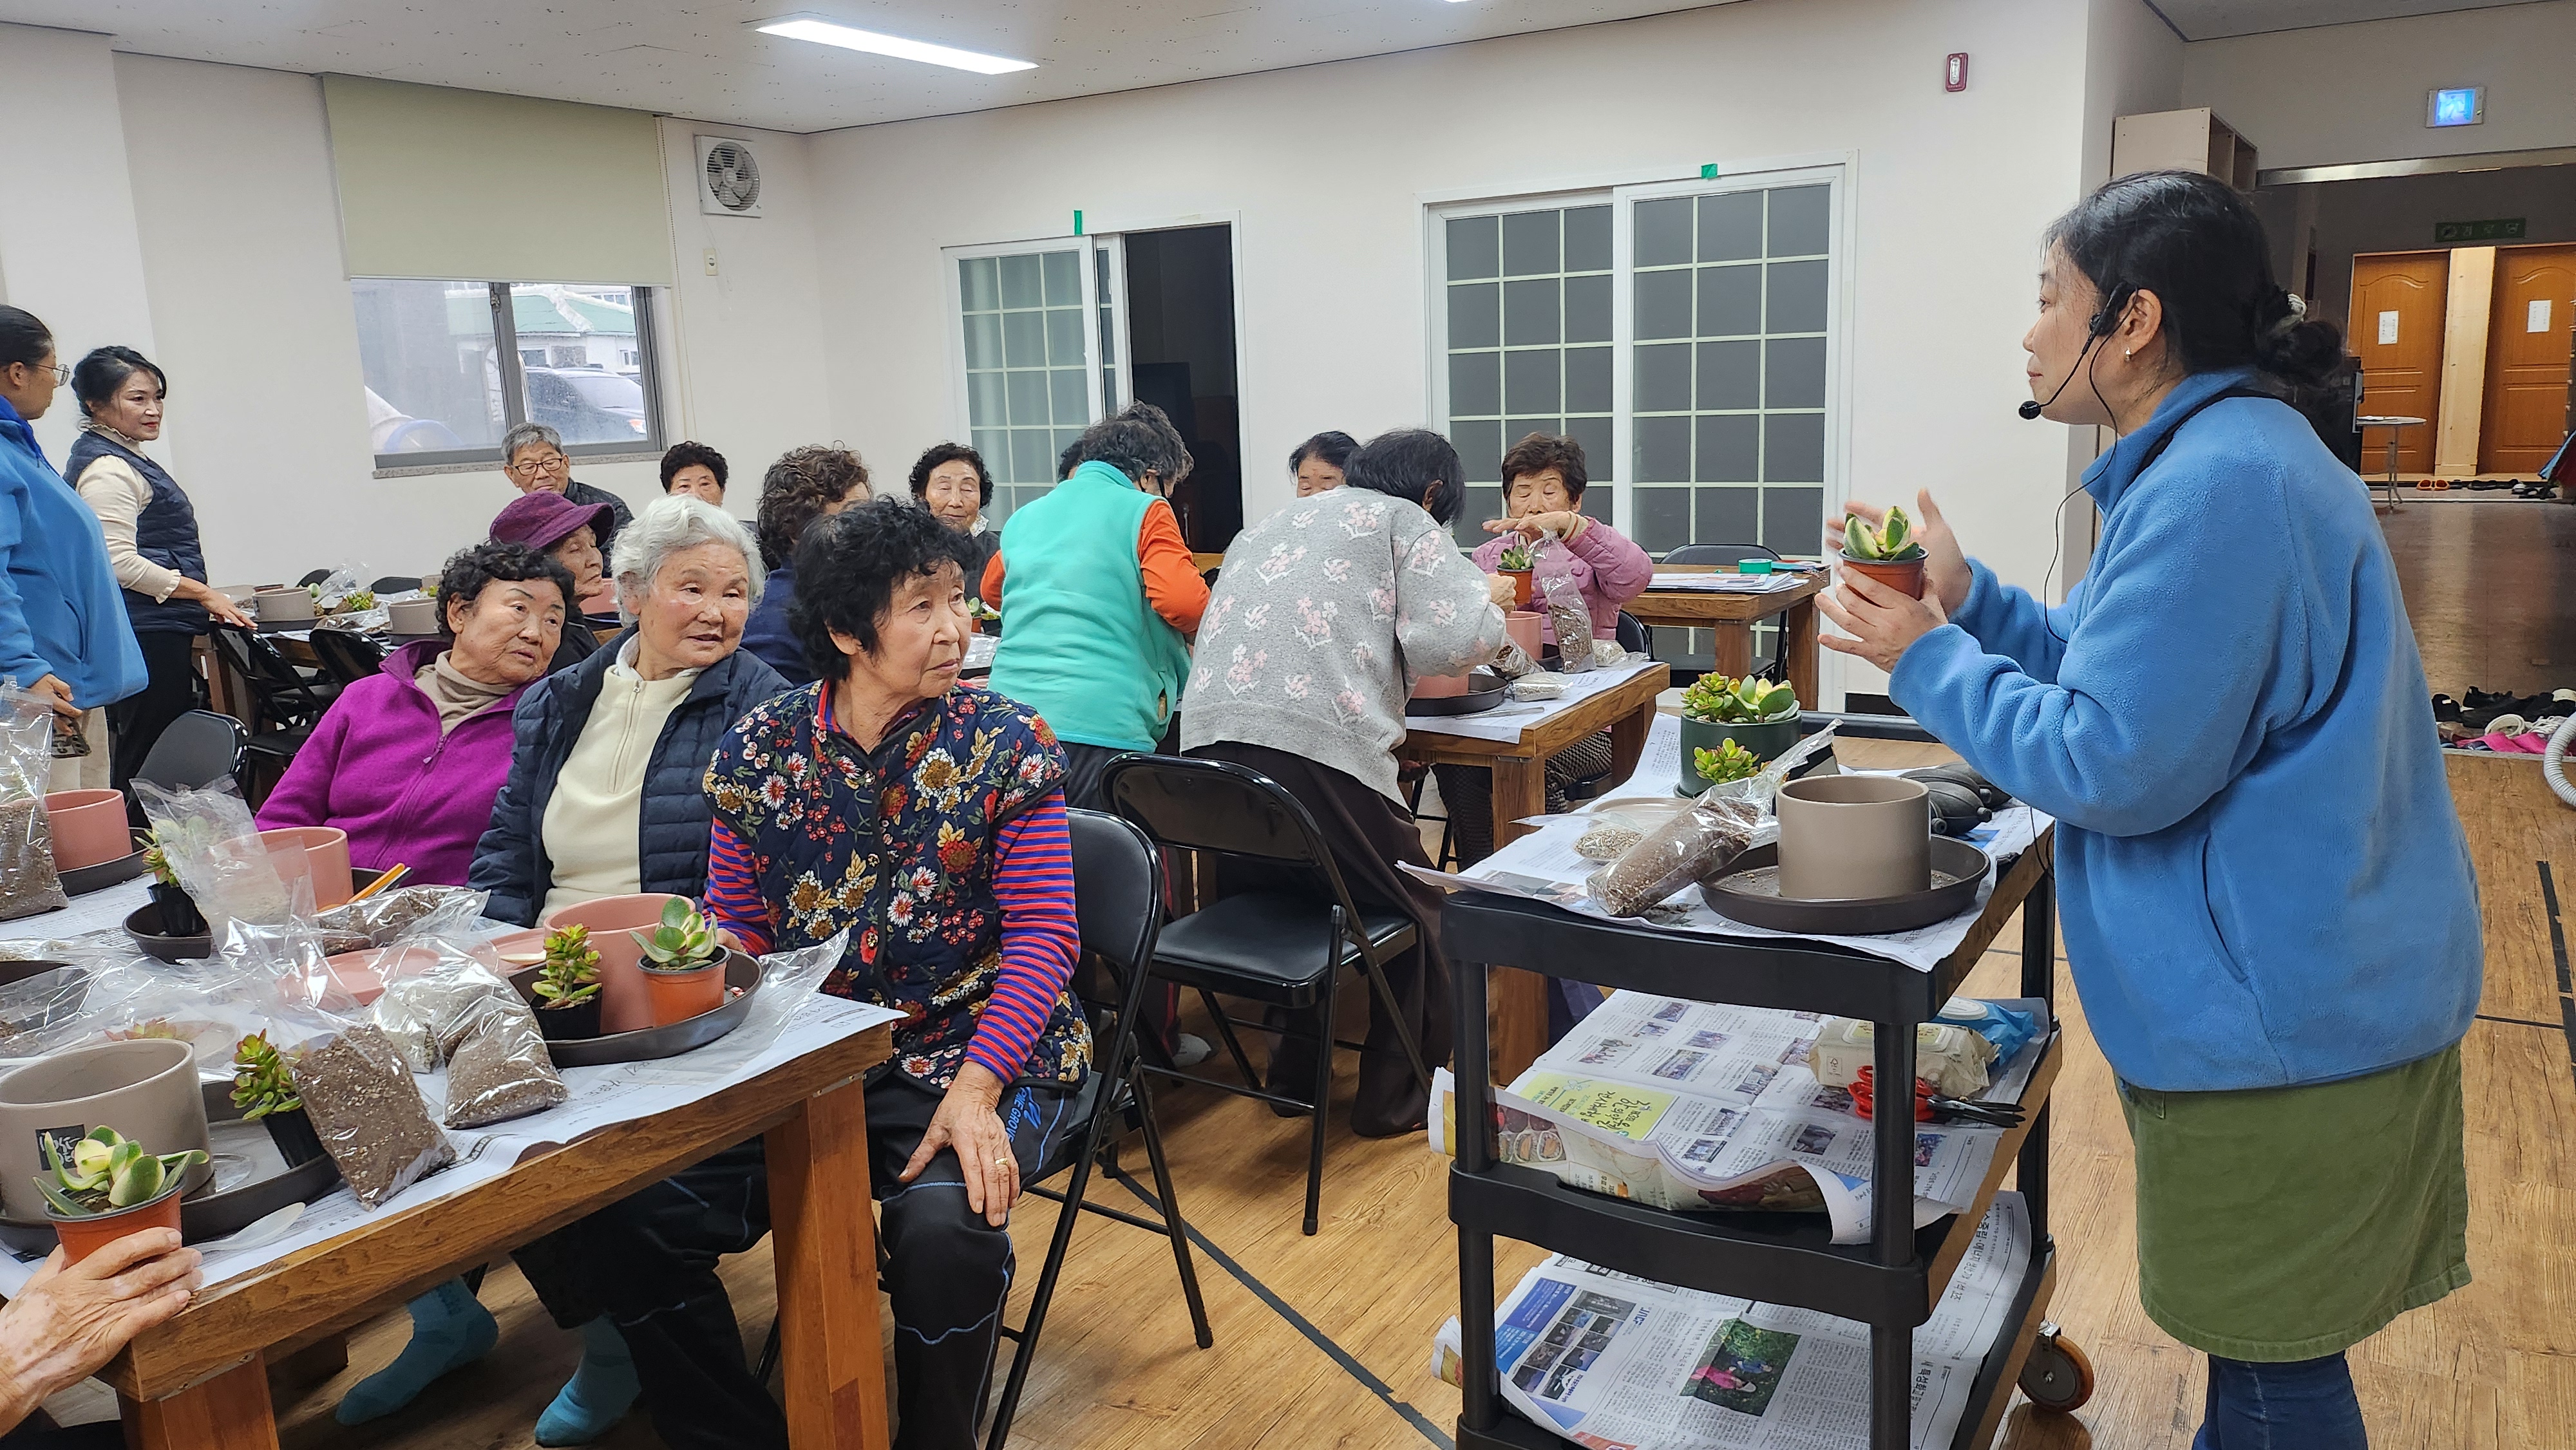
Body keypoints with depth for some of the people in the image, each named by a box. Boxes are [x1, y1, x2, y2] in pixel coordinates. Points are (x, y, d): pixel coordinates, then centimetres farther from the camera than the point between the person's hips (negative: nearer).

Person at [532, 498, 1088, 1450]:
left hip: (974, 1056, -3)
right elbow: (736, 924, 9)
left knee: (943, 1223, -33)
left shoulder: (1005, 744, -6)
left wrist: (976, 1086, -23)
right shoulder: (761, 747, 2)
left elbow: (1041, 934, -10)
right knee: (620, 1219, -12)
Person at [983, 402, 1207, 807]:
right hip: (1102, 728, -6)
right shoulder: (1144, 511, 0)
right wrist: (1199, 632, 7)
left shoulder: (1024, 517, 19)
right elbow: (1183, 601, -14)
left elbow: (992, 590, 37)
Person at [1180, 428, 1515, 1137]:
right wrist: (1489, 604, 20)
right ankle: (1395, 1097, 21)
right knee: (1417, 911, 14)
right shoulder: (1405, 523, 12)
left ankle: (1296, 1070, 35)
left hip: (1208, 736, 7)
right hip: (1317, 739, -6)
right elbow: (1449, 640, -2)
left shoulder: (1271, 525, 31)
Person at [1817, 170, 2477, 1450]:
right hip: (2303, 989, 10)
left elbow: (2117, 764, -24)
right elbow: (2138, 674, 16)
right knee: (2259, 1332, 24)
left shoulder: (2214, 489, -23)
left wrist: (1928, 661, -13)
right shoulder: (2237, 453, 11)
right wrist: (1965, 598, 9)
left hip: (2280, 1010, -10)